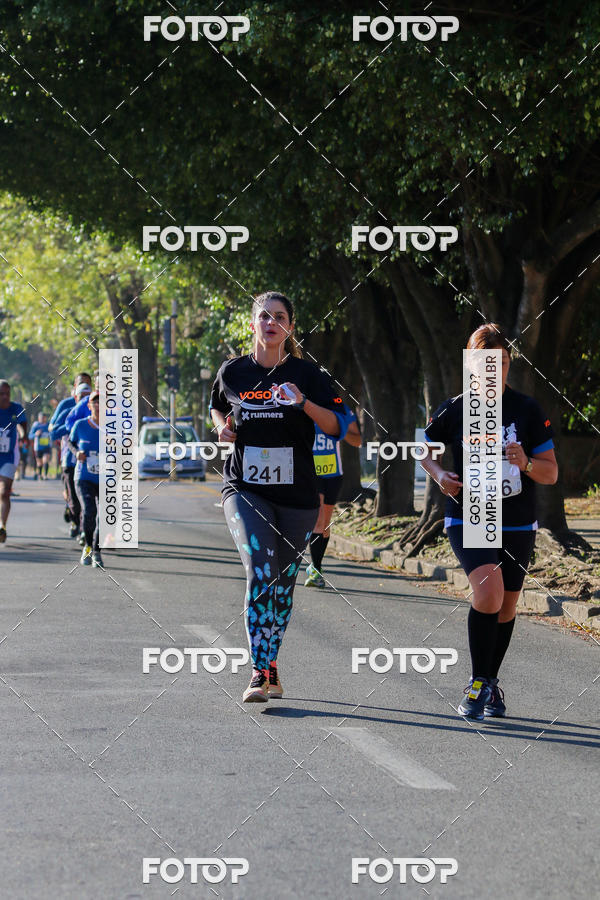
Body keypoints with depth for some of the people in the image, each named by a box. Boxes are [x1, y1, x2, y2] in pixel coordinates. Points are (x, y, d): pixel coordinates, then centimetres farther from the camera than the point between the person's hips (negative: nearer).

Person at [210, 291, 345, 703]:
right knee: (261, 571, -20)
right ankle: (260, 673, -22)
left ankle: (270, 666, 26)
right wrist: (223, 427, 2)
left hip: (296, 493, 1)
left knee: (284, 583, 8)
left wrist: (304, 403, -20)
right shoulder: (232, 372, 5)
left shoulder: (306, 373, 0)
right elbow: (217, 408, 24)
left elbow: (335, 426, -4)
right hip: (245, 489, -1)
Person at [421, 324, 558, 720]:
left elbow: (551, 473, 0)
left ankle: (491, 683, 31)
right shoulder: (455, 410, -3)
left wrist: (526, 464, -21)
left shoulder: (527, 409, -3)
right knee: (488, 592, -23)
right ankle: (478, 682, -11)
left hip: (517, 526, 2)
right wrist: (440, 475, -5)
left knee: (506, 608, 10)